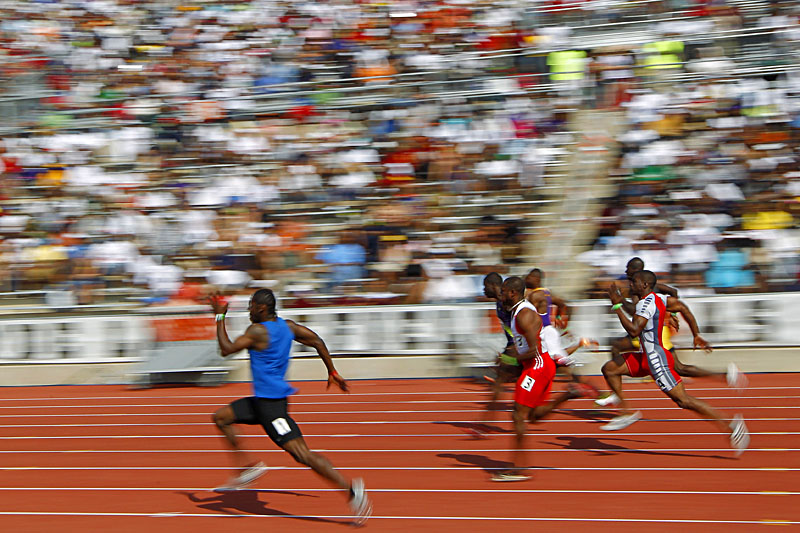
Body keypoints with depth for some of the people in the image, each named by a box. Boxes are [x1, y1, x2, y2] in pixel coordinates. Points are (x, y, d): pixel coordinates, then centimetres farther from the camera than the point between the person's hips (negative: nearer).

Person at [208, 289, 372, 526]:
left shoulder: (258, 331, -16)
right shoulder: (286, 326, 9)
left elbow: (226, 349, -14)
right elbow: (317, 342, 10)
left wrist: (220, 317, -3)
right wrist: (332, 372, 17)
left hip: (271, 403, -10)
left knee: (302, 454, -13)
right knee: (221, 417, 17)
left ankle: (350, 487, -18)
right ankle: (248, 466, 15)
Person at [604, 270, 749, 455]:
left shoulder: (646, 303, -18)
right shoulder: (659, 298, 11)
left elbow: (634, 330, -28)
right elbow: (683, 308, 14)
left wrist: (617, 306, -22)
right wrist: (697, 336, 18)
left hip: (657, 359, -10)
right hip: (649, 357, 10)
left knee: (683, 400, -10)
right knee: (609, 369, 9)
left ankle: (730, 426, -9)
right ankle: (627, 412, 14)